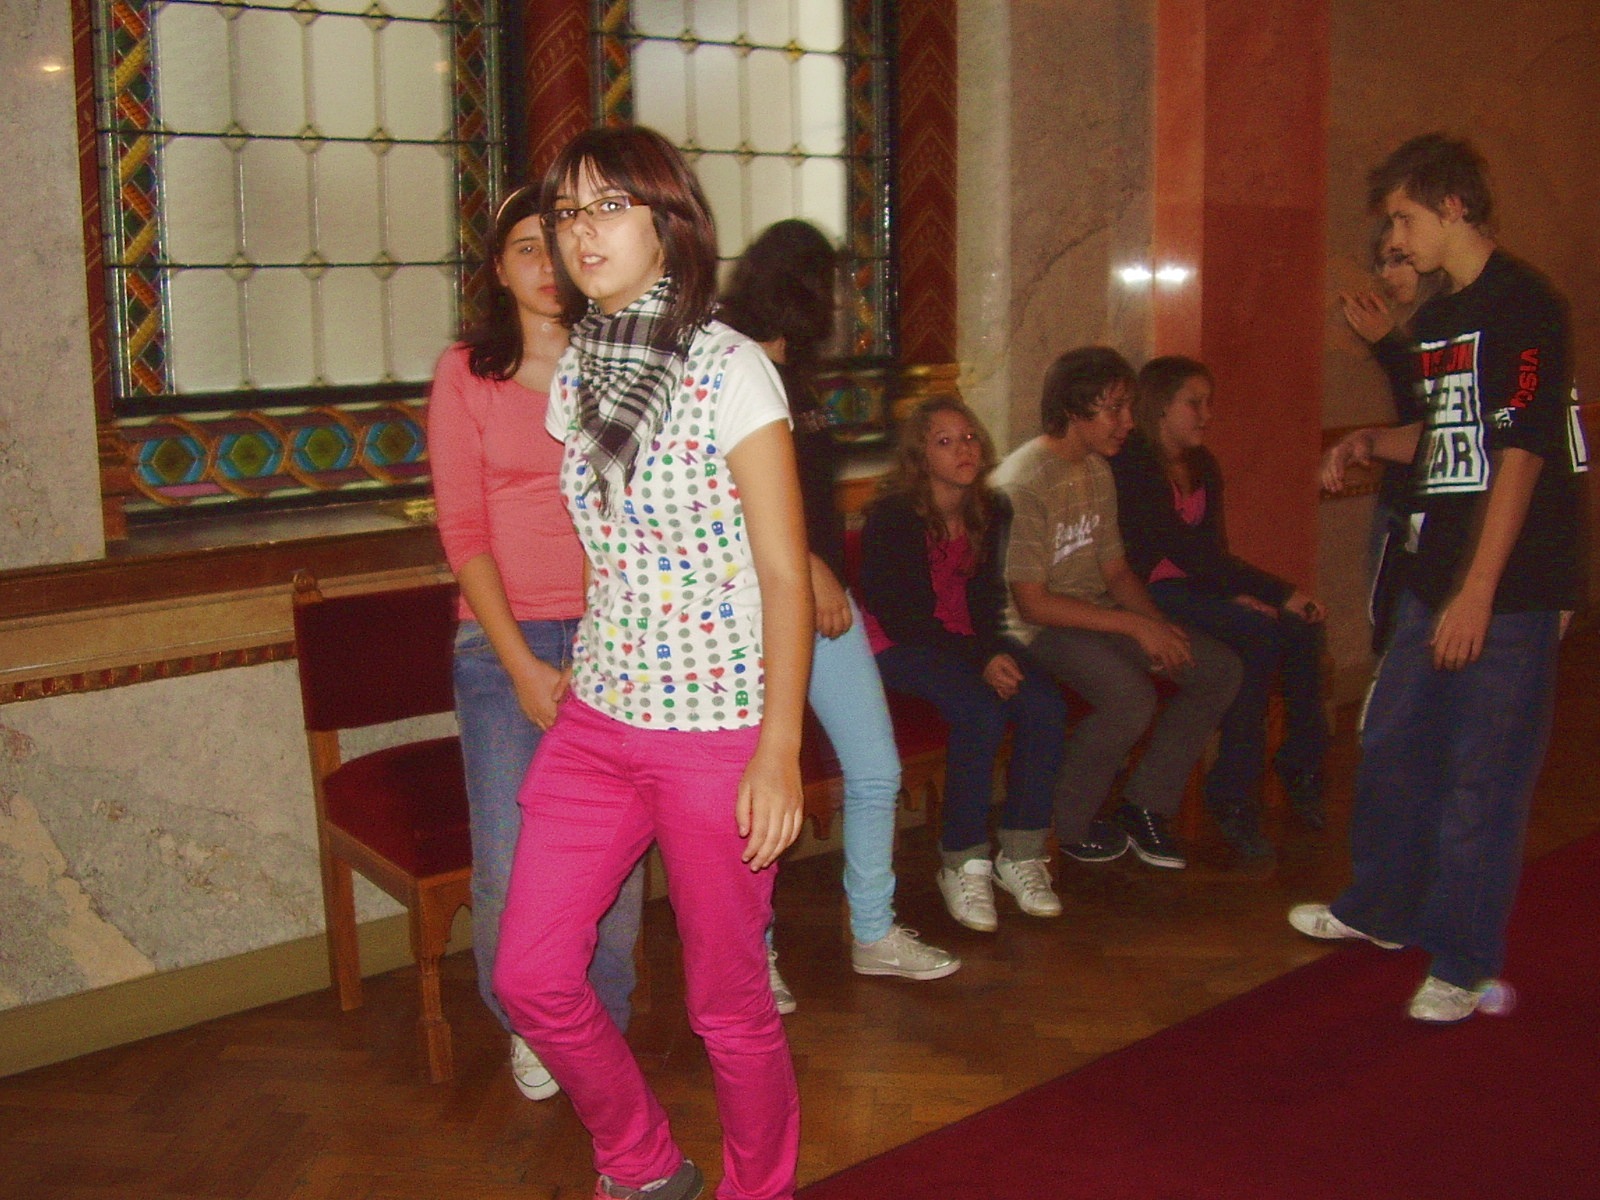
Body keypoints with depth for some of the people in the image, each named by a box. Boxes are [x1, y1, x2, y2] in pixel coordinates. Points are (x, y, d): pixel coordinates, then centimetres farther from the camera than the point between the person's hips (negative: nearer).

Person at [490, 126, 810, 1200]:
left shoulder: (730, 371, -11)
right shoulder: (575, 375, 8)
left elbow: (785, 575, -12)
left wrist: (779, 749, -16)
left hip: (718, 729, -6)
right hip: (598, 717, 6)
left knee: (728, 1001, 6)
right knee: (531, 974, 7)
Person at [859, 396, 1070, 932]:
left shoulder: (990, 512, 5)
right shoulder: (892, 516, -13)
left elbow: (987, 596, 10)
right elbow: (900, 616, -16)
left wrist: (996, 650, -11)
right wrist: (980, 660, -22)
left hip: (968, 640, 6)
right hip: (898, 645, -6)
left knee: (1044, 704, -22)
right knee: (980, 711, -32)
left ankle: (1021, 855, -11)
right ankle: (963, 865, -20)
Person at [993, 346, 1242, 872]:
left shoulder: (1098, 473, 10)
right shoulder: (1022, 485, -19)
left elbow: (1115, 571, 15)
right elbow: (1032, 603, -21)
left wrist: (1159, 623, -4)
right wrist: (1134, 625, -19)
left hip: (1098, 611, 9)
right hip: (1040, 628, -9)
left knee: (1221, 669, -3)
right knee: (1132, 698, -33)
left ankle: (1145, 804, 7)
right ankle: (1069, 825, -8)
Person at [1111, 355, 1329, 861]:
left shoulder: (1203, 467, 15)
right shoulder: (1132, 467, -12)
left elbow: (1212, 551, 10)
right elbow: (1189, 553, -18)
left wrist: (1238, 593, -12)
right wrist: (1281, 593, -18)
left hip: (1196, 589, 8)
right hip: (1149, 594, -8)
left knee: (1302, 627, -13)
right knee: (1260, 633, -26)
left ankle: (1301, 765, 2)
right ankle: (1232, 795, -20)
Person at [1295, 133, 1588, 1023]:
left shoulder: (1523, 307, -13)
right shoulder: (1437, 318, 15)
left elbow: (1520, 456, -18)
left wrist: (1478, 592, -21)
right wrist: (1369, 444, 7)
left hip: (1508, 588, -9)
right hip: (1438, 575, 9)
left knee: (1482, 776, -1)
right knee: (1394, 747, 17)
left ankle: (1467, 964, 13)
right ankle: (1382, 909, 35)